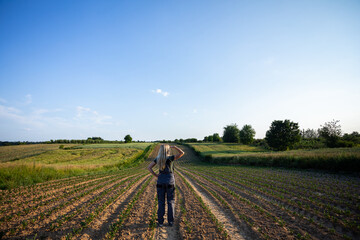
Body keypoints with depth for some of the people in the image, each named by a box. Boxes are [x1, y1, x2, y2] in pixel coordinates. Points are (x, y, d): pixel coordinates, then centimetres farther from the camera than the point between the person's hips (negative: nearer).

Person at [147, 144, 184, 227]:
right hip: (170, 182, -2)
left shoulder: (157, 159, -2)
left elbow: (149, 167, -5)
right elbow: (182, 153, -12)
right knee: (171, 202, 10)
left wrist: (155, 175, 0)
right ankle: (170, 221, 12)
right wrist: (174, 147, -6)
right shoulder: (170, 158, -13)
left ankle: (160, 222, 11)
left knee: (161, 202, 9)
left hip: (160, 182, 2)